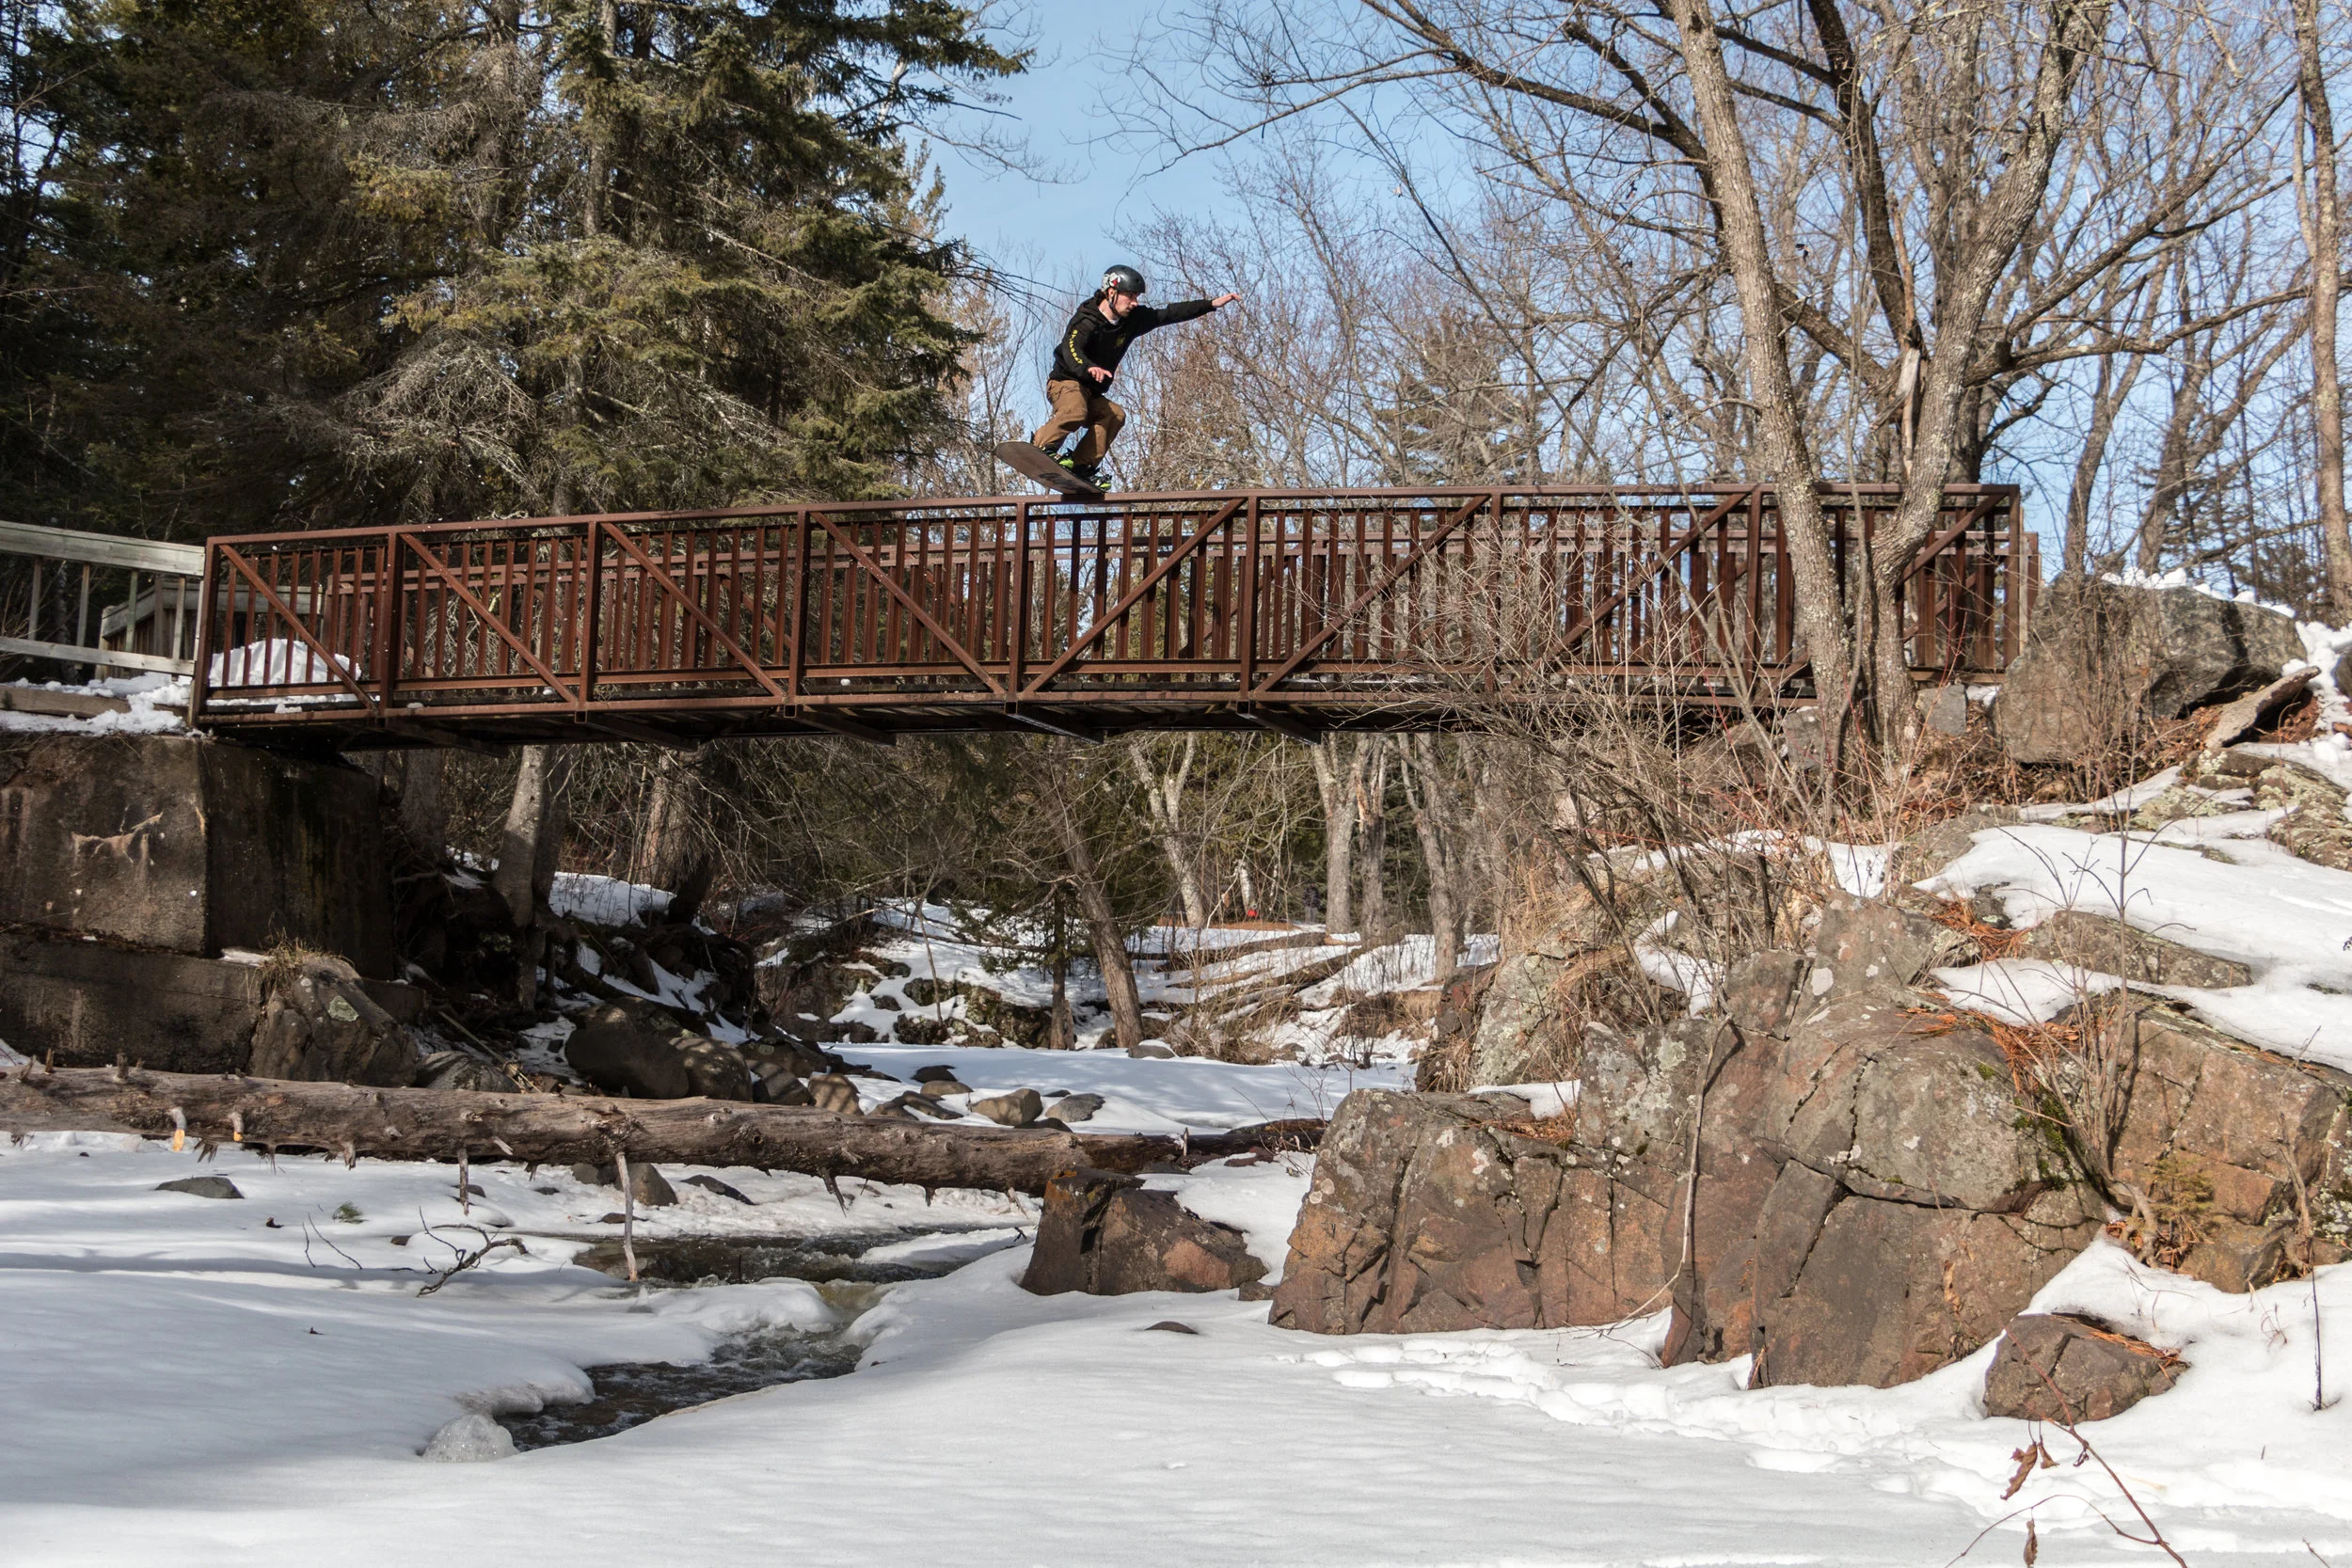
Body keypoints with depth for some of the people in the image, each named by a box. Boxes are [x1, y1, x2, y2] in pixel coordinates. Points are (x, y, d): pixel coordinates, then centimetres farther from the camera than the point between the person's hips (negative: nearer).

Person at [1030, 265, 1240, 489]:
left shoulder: (1132, 319, 2)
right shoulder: (1086, 322, -20)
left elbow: (1171, 314, 6)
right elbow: (1071, 350, -39)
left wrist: (1212, 304, 2)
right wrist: (1088, 368, -62)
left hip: (1093, 394, 7)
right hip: (1066, 382, -7)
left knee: (1115, 415, -24)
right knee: (1074, 412, -39)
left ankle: (1079, 466, -28)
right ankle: (1038, 449, -31)